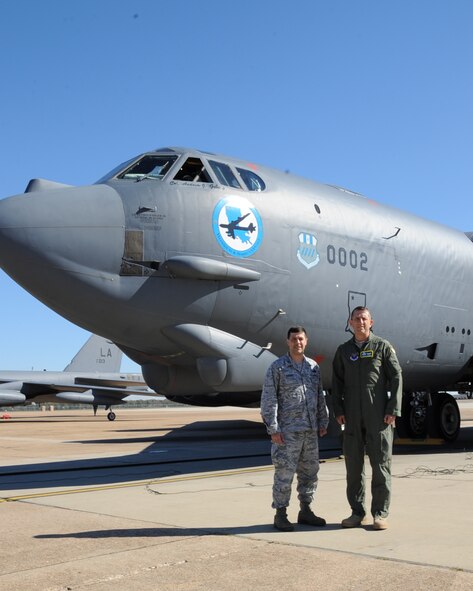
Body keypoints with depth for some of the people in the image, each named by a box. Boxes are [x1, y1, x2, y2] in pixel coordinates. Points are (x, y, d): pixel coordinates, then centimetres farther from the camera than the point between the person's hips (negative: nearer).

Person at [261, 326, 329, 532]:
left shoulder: (313, 366, 10)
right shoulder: (277, 367, -6)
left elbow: (320, 397, 16)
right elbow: (268, 400, -9)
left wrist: (323, 422, 11)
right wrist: (273, 429, -13)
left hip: (310, 430, 6)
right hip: (288, 431, -6)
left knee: (309, 472, 12)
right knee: (284, 473, -3)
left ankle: (305, 511, 25)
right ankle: (280, 515, 8)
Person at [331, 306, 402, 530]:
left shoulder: (382, 346, 2)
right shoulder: (343, 350, 11)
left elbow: (396, 377, -1)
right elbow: (337, 382, 13)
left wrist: (393, 410, -8)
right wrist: (338, 410, 4)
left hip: (378, 417, -3)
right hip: (352, 418, 3)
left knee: (380, 464, 0)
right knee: (353, 465, 7)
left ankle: (380, 513, 9)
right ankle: (357, 512, 17)